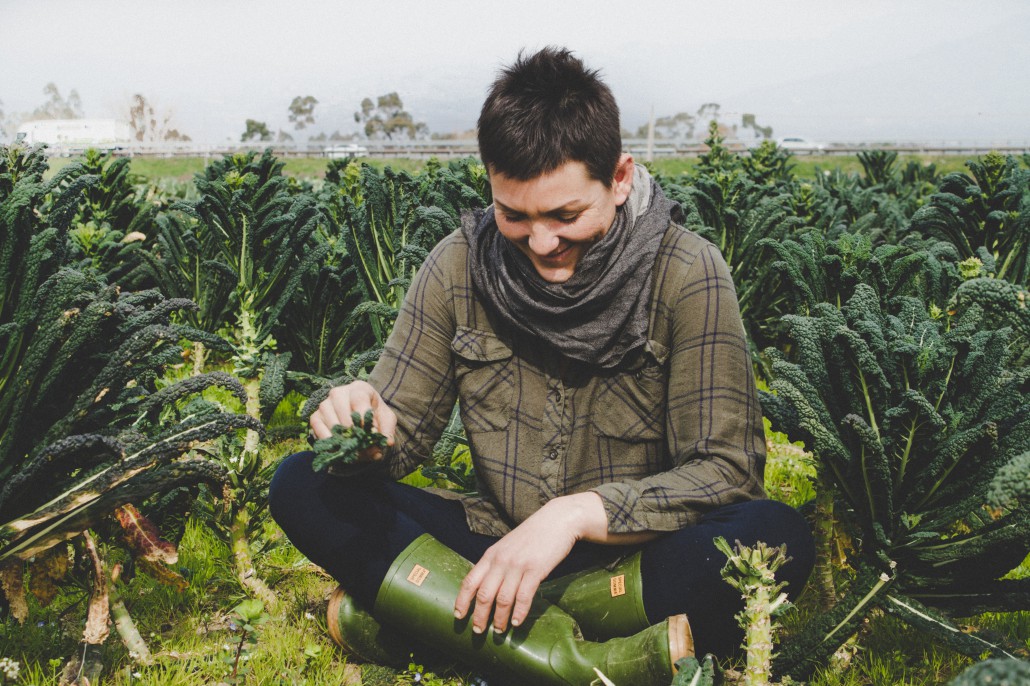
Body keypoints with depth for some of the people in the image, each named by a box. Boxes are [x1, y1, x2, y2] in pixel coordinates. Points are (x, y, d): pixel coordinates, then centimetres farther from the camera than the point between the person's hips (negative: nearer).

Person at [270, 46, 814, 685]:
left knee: (779, 536, -34)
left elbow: (727, 471, -17)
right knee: (301, 485, -16)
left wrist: (578, 512, -30)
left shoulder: (688, 274, -12)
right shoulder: (460, 264, -4)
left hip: (635, 558, -2)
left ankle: (418, 612, -29)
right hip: (495, 547, 3)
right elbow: (404, 429, -2)